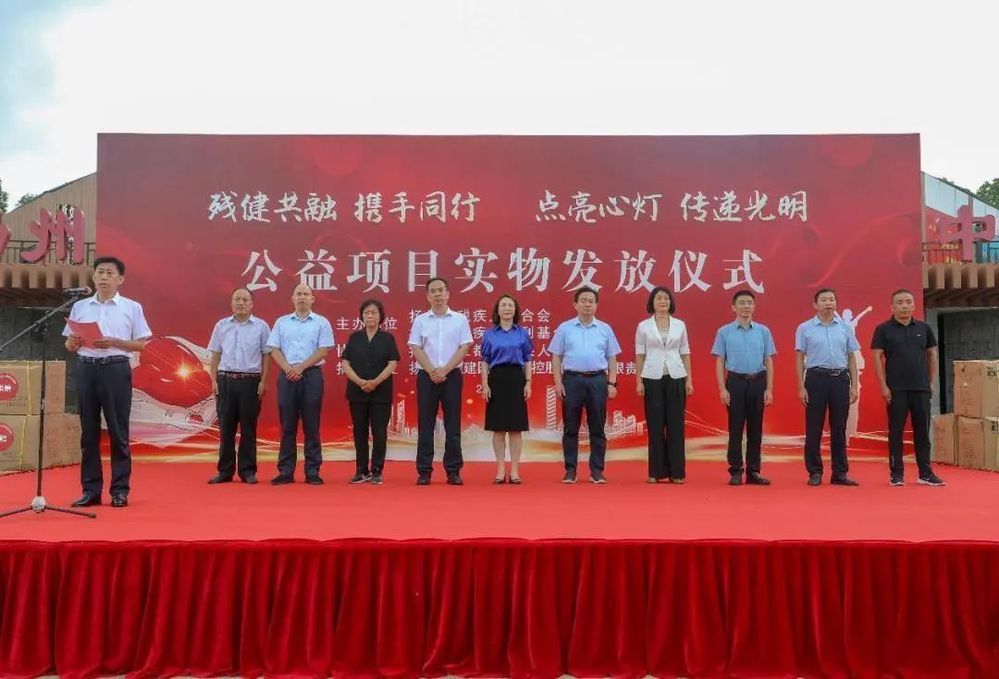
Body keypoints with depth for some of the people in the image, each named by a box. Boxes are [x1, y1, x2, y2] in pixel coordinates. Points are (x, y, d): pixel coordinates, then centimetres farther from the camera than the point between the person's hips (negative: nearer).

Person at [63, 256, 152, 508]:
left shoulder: (132, 307, 4)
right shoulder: (80, 307, 12)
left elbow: (141, 344, 0)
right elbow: (69, 345, 14)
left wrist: (113, 342, -14)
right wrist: (74, 342, -9)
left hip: (116, 369, -3)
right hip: (86, 369, 3)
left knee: (118, 431, 0)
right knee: (88, 431, 6)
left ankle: (120, 489, 7)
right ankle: (91, 489, 14)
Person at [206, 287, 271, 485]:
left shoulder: (261, 326, 3)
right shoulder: (221, 326, 9)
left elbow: (266, 356, 2)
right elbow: (215, 356, 11)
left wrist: (263, 381, -5)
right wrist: (214, 381, 3)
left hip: (250, 381, -2)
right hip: (225, 380, 2)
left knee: (248, 428, 3)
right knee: (225, 427, 5)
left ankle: (248, 470, 11)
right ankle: (225, 470, 13)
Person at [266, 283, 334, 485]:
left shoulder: (321, 322, 5)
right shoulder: (281, 322, 12)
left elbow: (323, 350, -4)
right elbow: (274, 349, 5)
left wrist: (300, 367, -12)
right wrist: (288, 369, -11)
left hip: (311, 375, -2)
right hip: (287, 376, 2)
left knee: (311, 426, 0)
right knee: (287, 425, 4)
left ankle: (312, 471, 5)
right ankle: (286, 471, 9)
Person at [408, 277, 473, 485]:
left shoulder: (460, 319, 5)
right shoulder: (420, 320, 6)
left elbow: (464, 347, -2)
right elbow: (416, 349, 0)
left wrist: (444, 370, -12)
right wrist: (432, 371, -12)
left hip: (452, 375, 0)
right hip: (427, 376, 0)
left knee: (453, 425, 2)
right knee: (425, 425, 2)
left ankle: (453, 471, 9)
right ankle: (424, 471, 8)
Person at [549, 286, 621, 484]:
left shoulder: (605, 329, 9)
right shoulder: (564, 328, 5)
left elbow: (612, 358, 9)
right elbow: (556, 357, 5)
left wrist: (612, 383, 1)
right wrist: (558, 382, -3)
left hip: (598, 380, 1)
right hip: (572, 380, -1)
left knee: (597, 428, 4)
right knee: (570, 428, 4)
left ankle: (597, 470, 12)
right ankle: (570, 470, 12)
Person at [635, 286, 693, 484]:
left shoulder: (680, 325, 7)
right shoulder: (643, 326, 2)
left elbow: (685, 354, 9)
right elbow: (640, 355, 3)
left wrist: (689, 380, 3)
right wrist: (639, 381, -3)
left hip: (676, 378, 1)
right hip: (652, 378, -1)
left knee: (675, 425, 1)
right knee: (655, 426, 1)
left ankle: (677, 472, 8)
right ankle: (656, 472, 8)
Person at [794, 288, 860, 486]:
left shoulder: (845, 327, 9)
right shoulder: (805, 328, 1)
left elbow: (851, 357, 11)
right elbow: (800, 358, 1)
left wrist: (854, 385, 4)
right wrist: (801, 387, -6)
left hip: (840, 379, 2)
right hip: (816, 378, -2)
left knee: (839, 428, 6)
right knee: (813, 428, 1)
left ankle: (840, 473, 14)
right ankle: (815, 472, 9)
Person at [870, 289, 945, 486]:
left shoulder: (924, 328, 7)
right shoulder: (883, 329, -3)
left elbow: (932, 355, 13)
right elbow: (877, 358, -5)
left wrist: (932, 382, 7)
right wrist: (883, 386, -11)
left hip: (921, 388, 3)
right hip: (896, 389, -3)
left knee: (922, 431, 7)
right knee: (896, 431, 3)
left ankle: (925, 473, 15)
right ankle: (896, 473, 10)